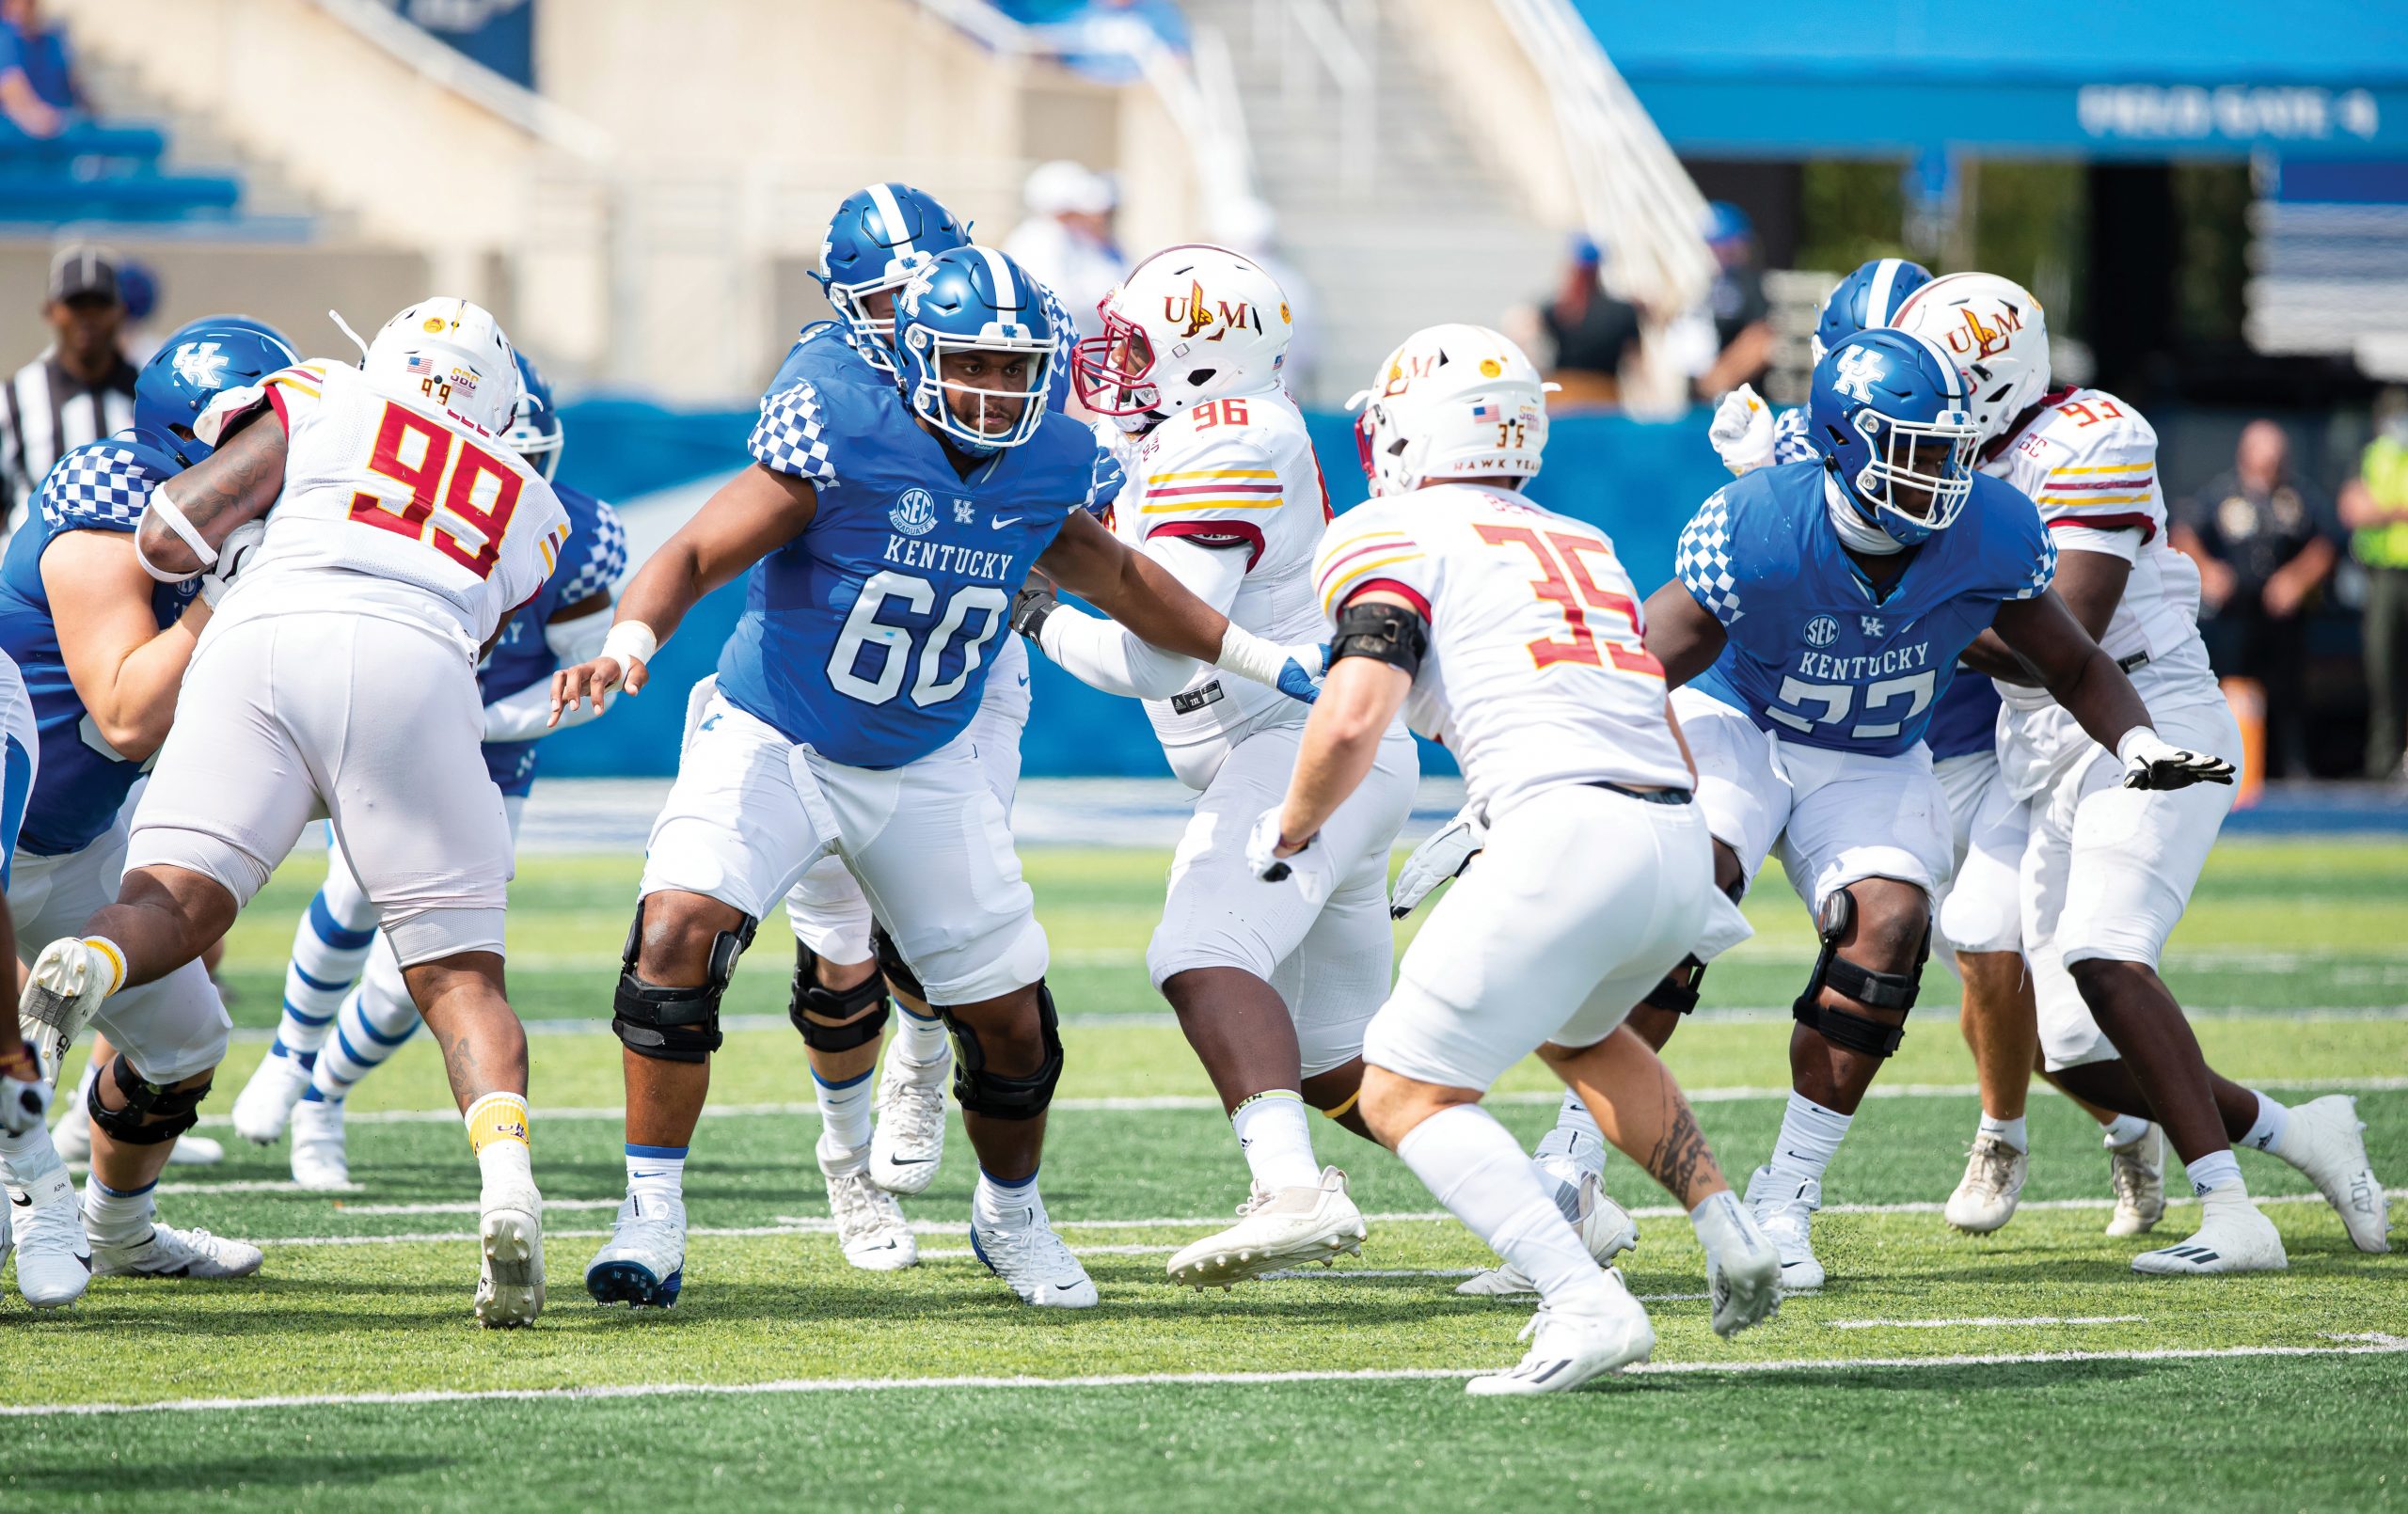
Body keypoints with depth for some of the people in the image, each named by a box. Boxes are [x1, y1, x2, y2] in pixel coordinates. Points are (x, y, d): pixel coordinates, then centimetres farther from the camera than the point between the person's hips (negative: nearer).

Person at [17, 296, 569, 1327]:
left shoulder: (320, 401, 26)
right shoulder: (527, 508, 34)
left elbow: (169, 538, 14)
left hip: (261, 636, -1)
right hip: (412, 662, 1)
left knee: (170, 899, -7)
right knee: (459, 975, 6)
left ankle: (84, 967, -41)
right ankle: (506, 1176, -18)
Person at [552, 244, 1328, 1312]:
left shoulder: (1050, 468, -7)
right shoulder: (841, 435, -22)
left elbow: (1113, 579, 14)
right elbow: (695, 556, -20)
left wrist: (1266, 662, 18)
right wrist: (626, 646, -40)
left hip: (924, 771, 4)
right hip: (771, 741, -4)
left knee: (1010, 1018, 5)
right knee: (679, 932, -26)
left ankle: (1011, 1218, 35)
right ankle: (652, 1223, -16)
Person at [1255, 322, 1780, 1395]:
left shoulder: (1394, 536, 5)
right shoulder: (1585, 546, 27)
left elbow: (1353, 722, -9)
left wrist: (1292, 834, 8)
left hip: (1569, 839, -8)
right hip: (1682, 851, 8)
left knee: (1402, 1095, 2)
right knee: (1577, 1032, 36)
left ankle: (1587, 1306, -16)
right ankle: (1726, 1235, 20)